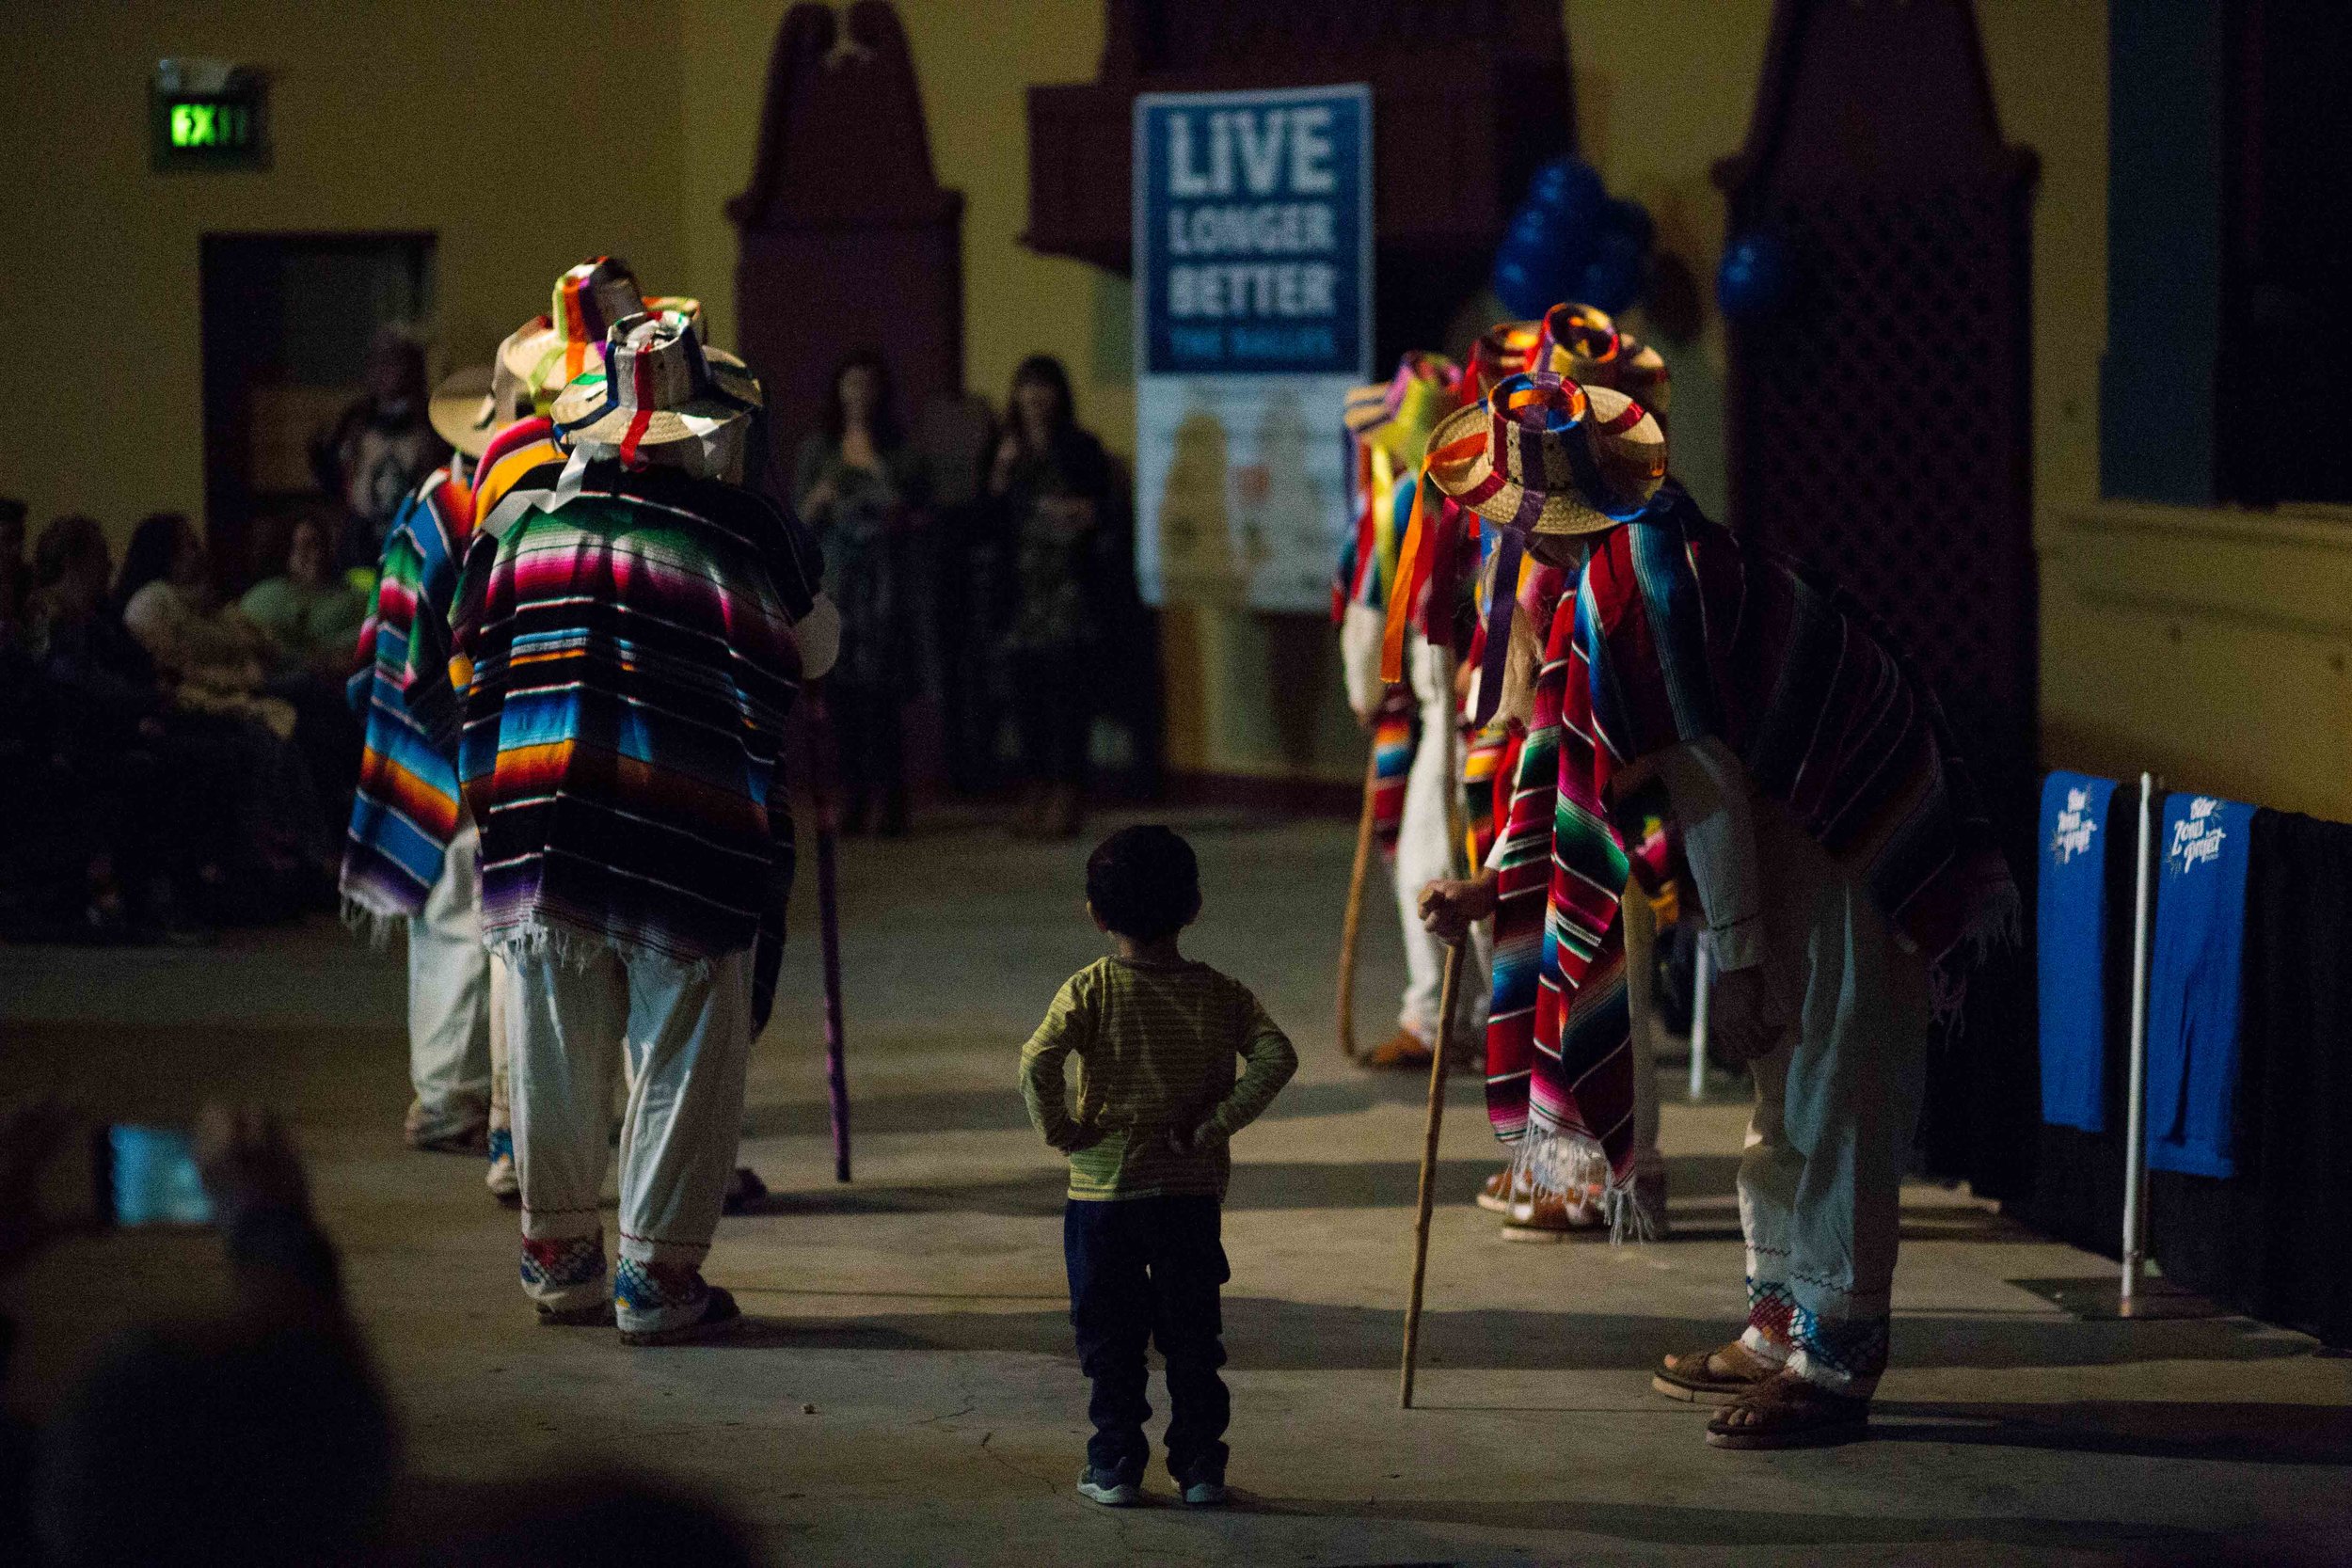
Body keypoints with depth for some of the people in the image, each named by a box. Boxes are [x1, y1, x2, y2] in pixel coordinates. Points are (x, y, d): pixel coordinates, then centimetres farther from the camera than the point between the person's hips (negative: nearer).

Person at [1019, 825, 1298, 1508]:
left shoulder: (1091, 990, -9)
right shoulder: (1218, 992, -2)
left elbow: (1037, 1063, -22)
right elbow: (1276, 1057, -13)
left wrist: (1060, 1129, -8)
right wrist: (1215, 1124, -9)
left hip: (1103, 1192, -2)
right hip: (1194, 1194, 2)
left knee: (1110, 1338, 9)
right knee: (1193, 1337, 12)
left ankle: (1115, 1466, 11)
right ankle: (1200, 1466, 14)